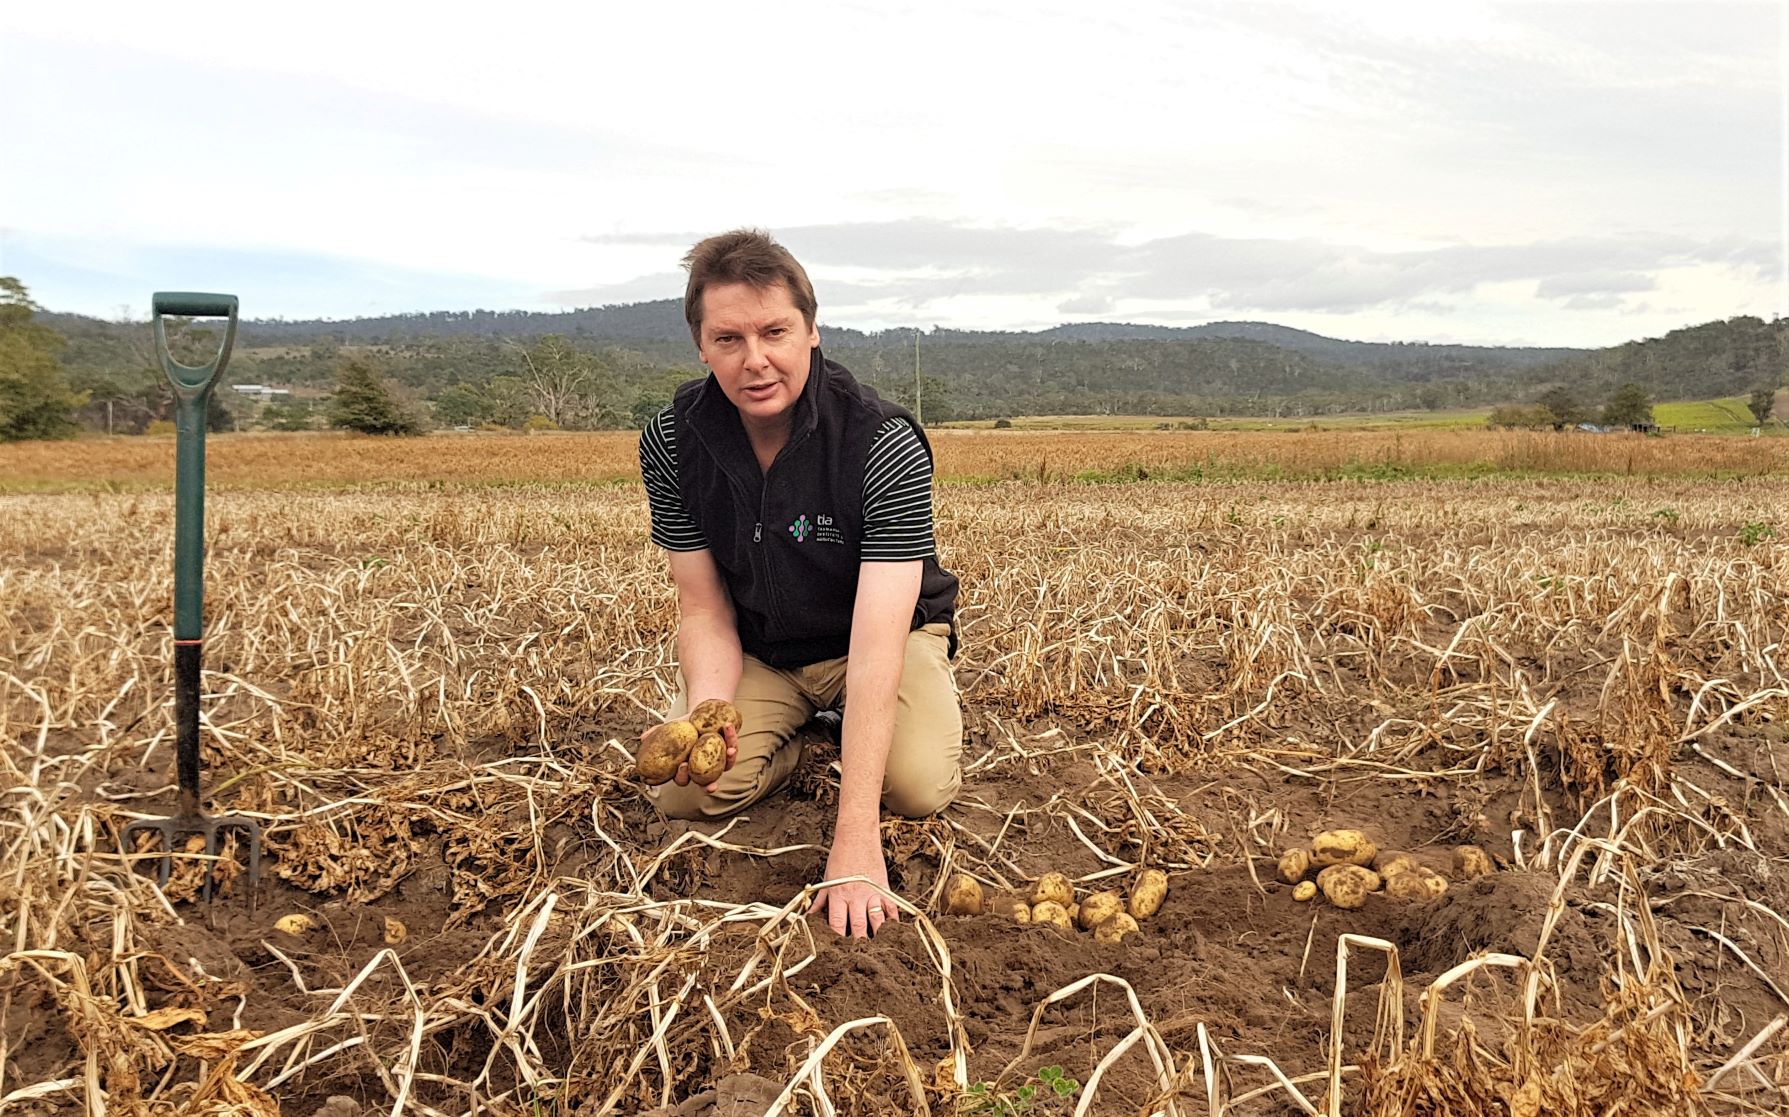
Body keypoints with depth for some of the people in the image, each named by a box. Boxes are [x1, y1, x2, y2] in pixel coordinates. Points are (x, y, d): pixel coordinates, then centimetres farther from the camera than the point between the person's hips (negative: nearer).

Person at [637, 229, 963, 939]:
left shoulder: (885, 446, -31)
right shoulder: (671, 442, -18)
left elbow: (875, 646, -38)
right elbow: (704, 610, -10)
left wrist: (855, 843, -45)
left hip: (889, 634, -2)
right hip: (757, 646, 3)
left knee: (918, 787, -28)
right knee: (681, 792, -19)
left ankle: (846, 731, 8)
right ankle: (800, 734, 12)